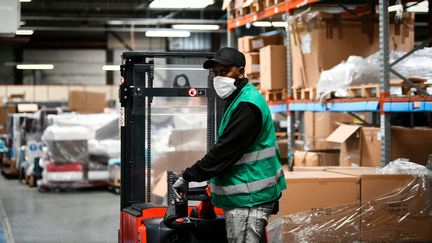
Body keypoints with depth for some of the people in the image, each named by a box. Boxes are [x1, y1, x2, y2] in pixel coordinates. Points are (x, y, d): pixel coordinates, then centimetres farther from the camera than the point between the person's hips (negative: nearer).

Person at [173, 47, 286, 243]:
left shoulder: (247, 105, -18)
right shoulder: (238, 99, 16)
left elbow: (225, 150, -21)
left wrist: (189, 176, -15)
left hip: (248, 197, -11)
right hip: (242, 196, 11)